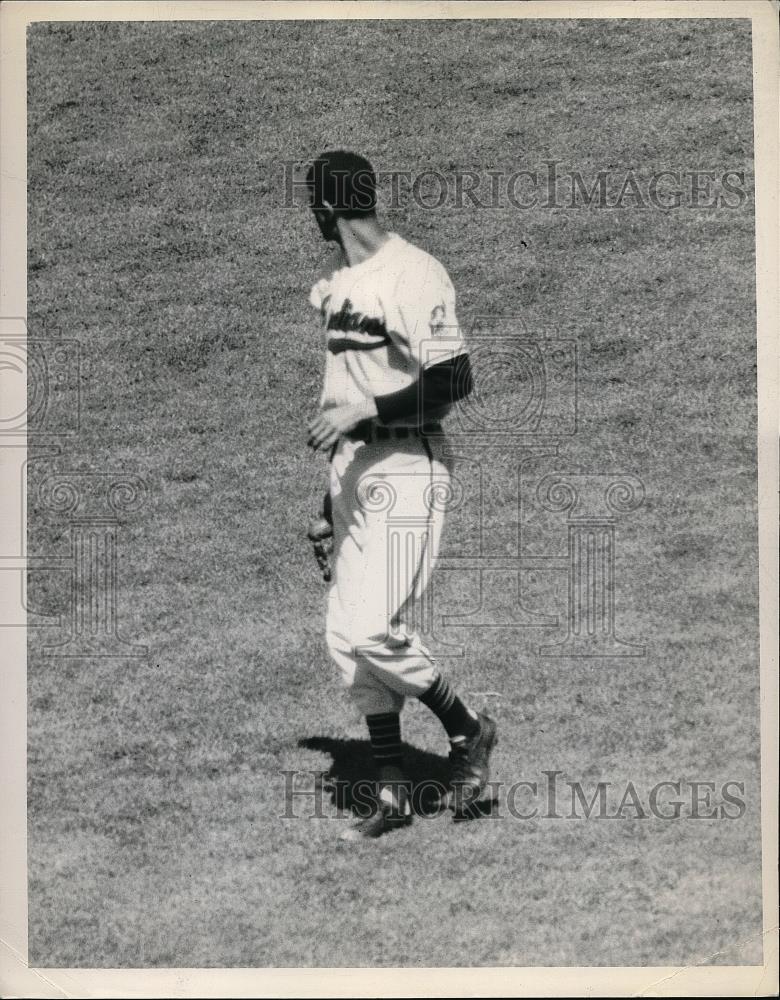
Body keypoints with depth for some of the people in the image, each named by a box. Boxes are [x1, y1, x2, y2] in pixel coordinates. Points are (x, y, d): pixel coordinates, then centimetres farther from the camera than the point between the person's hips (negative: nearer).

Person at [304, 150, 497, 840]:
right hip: (351, 469, 9)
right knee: (347, 637, 6)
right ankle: (392, 793, 15)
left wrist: (363, 412, -22)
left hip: (404, 470, -9)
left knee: (372, 628, -16)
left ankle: (469, 731, 8)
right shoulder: (335, 286, 14)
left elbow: (456, 383, -18)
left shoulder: (414, 275, -14)